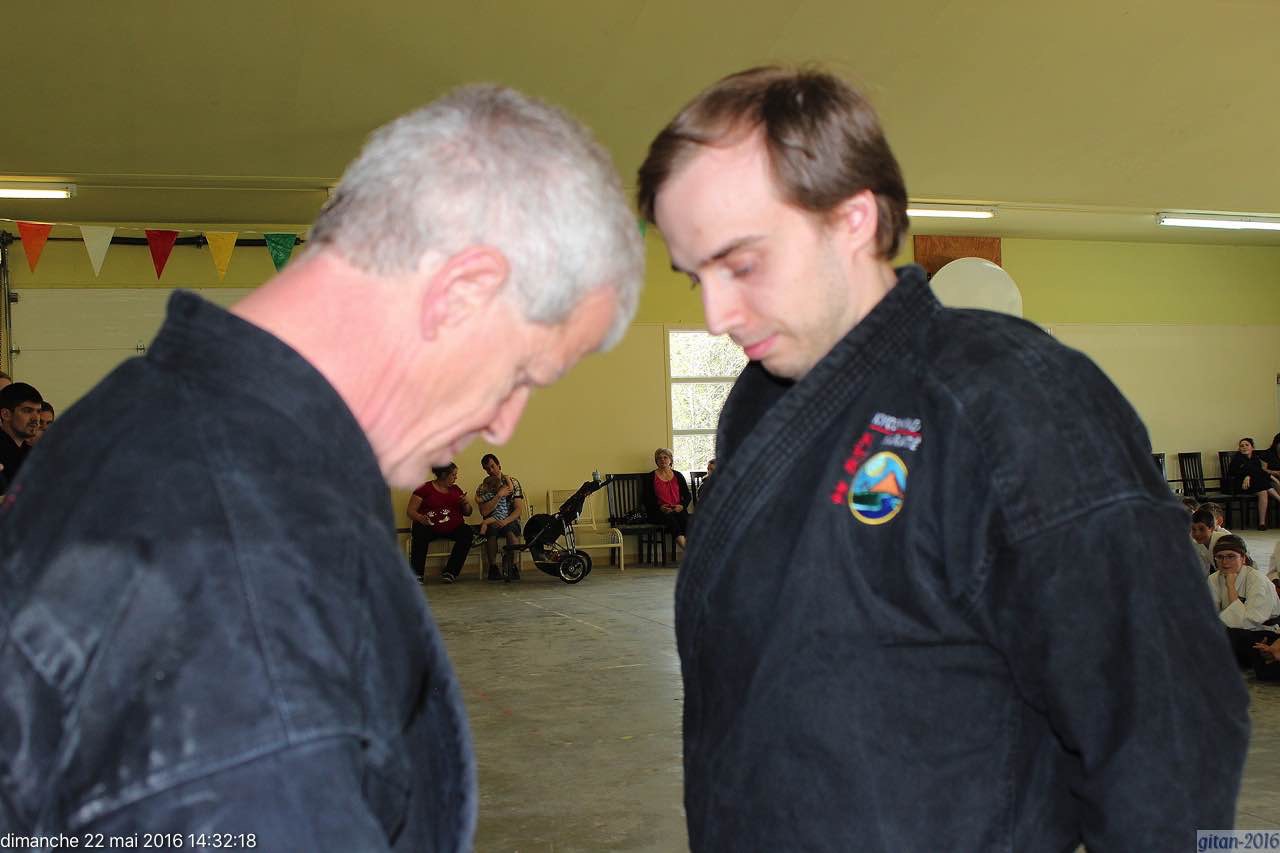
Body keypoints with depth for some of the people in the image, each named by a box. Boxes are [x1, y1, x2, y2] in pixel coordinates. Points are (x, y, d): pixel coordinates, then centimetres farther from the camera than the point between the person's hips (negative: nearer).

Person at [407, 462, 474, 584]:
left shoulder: (455, 490, 17)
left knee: (467, 532, -26)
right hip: (429, 527, -4)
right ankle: (417, 574, -30)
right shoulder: (425, 489, 2)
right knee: (420, 533, -35)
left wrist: (466, 504, -1)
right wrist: (420, 518, -24)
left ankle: (450, 572, -21)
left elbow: (467, 513, 21)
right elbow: (410, 511, -3)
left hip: (453, 528, 4)